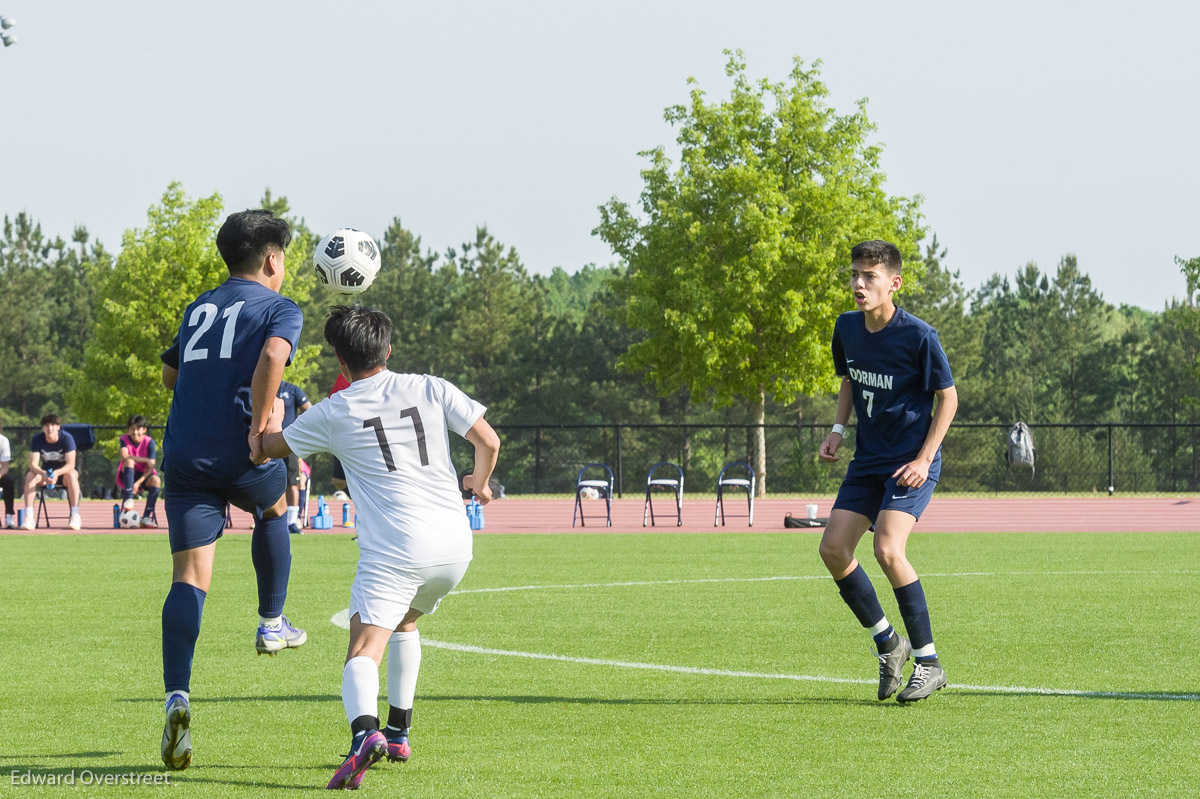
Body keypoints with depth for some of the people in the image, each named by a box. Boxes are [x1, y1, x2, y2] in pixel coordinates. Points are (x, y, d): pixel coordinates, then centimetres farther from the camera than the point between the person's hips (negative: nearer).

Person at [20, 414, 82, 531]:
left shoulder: (67, 438, -19)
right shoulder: (37, 439, -13)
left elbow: (71, 464, -26)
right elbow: (33, 464, -21)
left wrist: (57, 473, -46)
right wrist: (43, 474, -44)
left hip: (63, 472, -2)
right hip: (45, 472, 2)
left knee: (71, 475, -37)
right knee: (30, 476, -29)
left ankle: (75, 516, -38)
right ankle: (29, 517, -34)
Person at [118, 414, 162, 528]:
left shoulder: (149, 442, -7)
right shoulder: (124, 439, -5)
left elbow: (151, 467, -13)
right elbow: (124, 456, -25)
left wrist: (138, 482, -25)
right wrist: (146, 460, -25)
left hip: (144, 476, 0)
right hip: (129, 476, 0)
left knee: (156, 480, -32)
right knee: (129, 461, -31)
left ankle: (146, 517, -31)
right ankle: (128, 500, -39)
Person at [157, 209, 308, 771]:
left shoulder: (198, 309, 20)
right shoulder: (280, 309, 2)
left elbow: (170, 375, 32)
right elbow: (273, 354, -20)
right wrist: (260, 425, -17)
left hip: (183, 456, 4)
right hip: (240, 459, -4)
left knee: (189, 578, -6)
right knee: (273, 509, 33)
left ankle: (177, 697, -24)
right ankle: (271, 624, 40)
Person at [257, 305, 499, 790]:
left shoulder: (334, 413, 3)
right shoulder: (430, 389, 8)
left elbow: (269, 447, 16)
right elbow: (488, 441, 6)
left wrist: (270, 417, 38)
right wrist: (480, 482, 26)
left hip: (394, 549, -4)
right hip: (454, 543, 4)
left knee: (364, 650, -12)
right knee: (404, 621, 31)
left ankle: (365, 732, -41)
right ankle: (399, 733, 33)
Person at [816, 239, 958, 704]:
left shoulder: (918, 336, -16)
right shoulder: (846, 329, 2)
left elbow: (947, 397, -8)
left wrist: (924, 460, -15)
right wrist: (837, 431, 5)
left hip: (912, 462, -7)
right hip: (868, 459, 7)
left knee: (887, 550, -23)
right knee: (833, 549, -5)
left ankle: (928, 663, -10)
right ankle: (888, 643, 16)